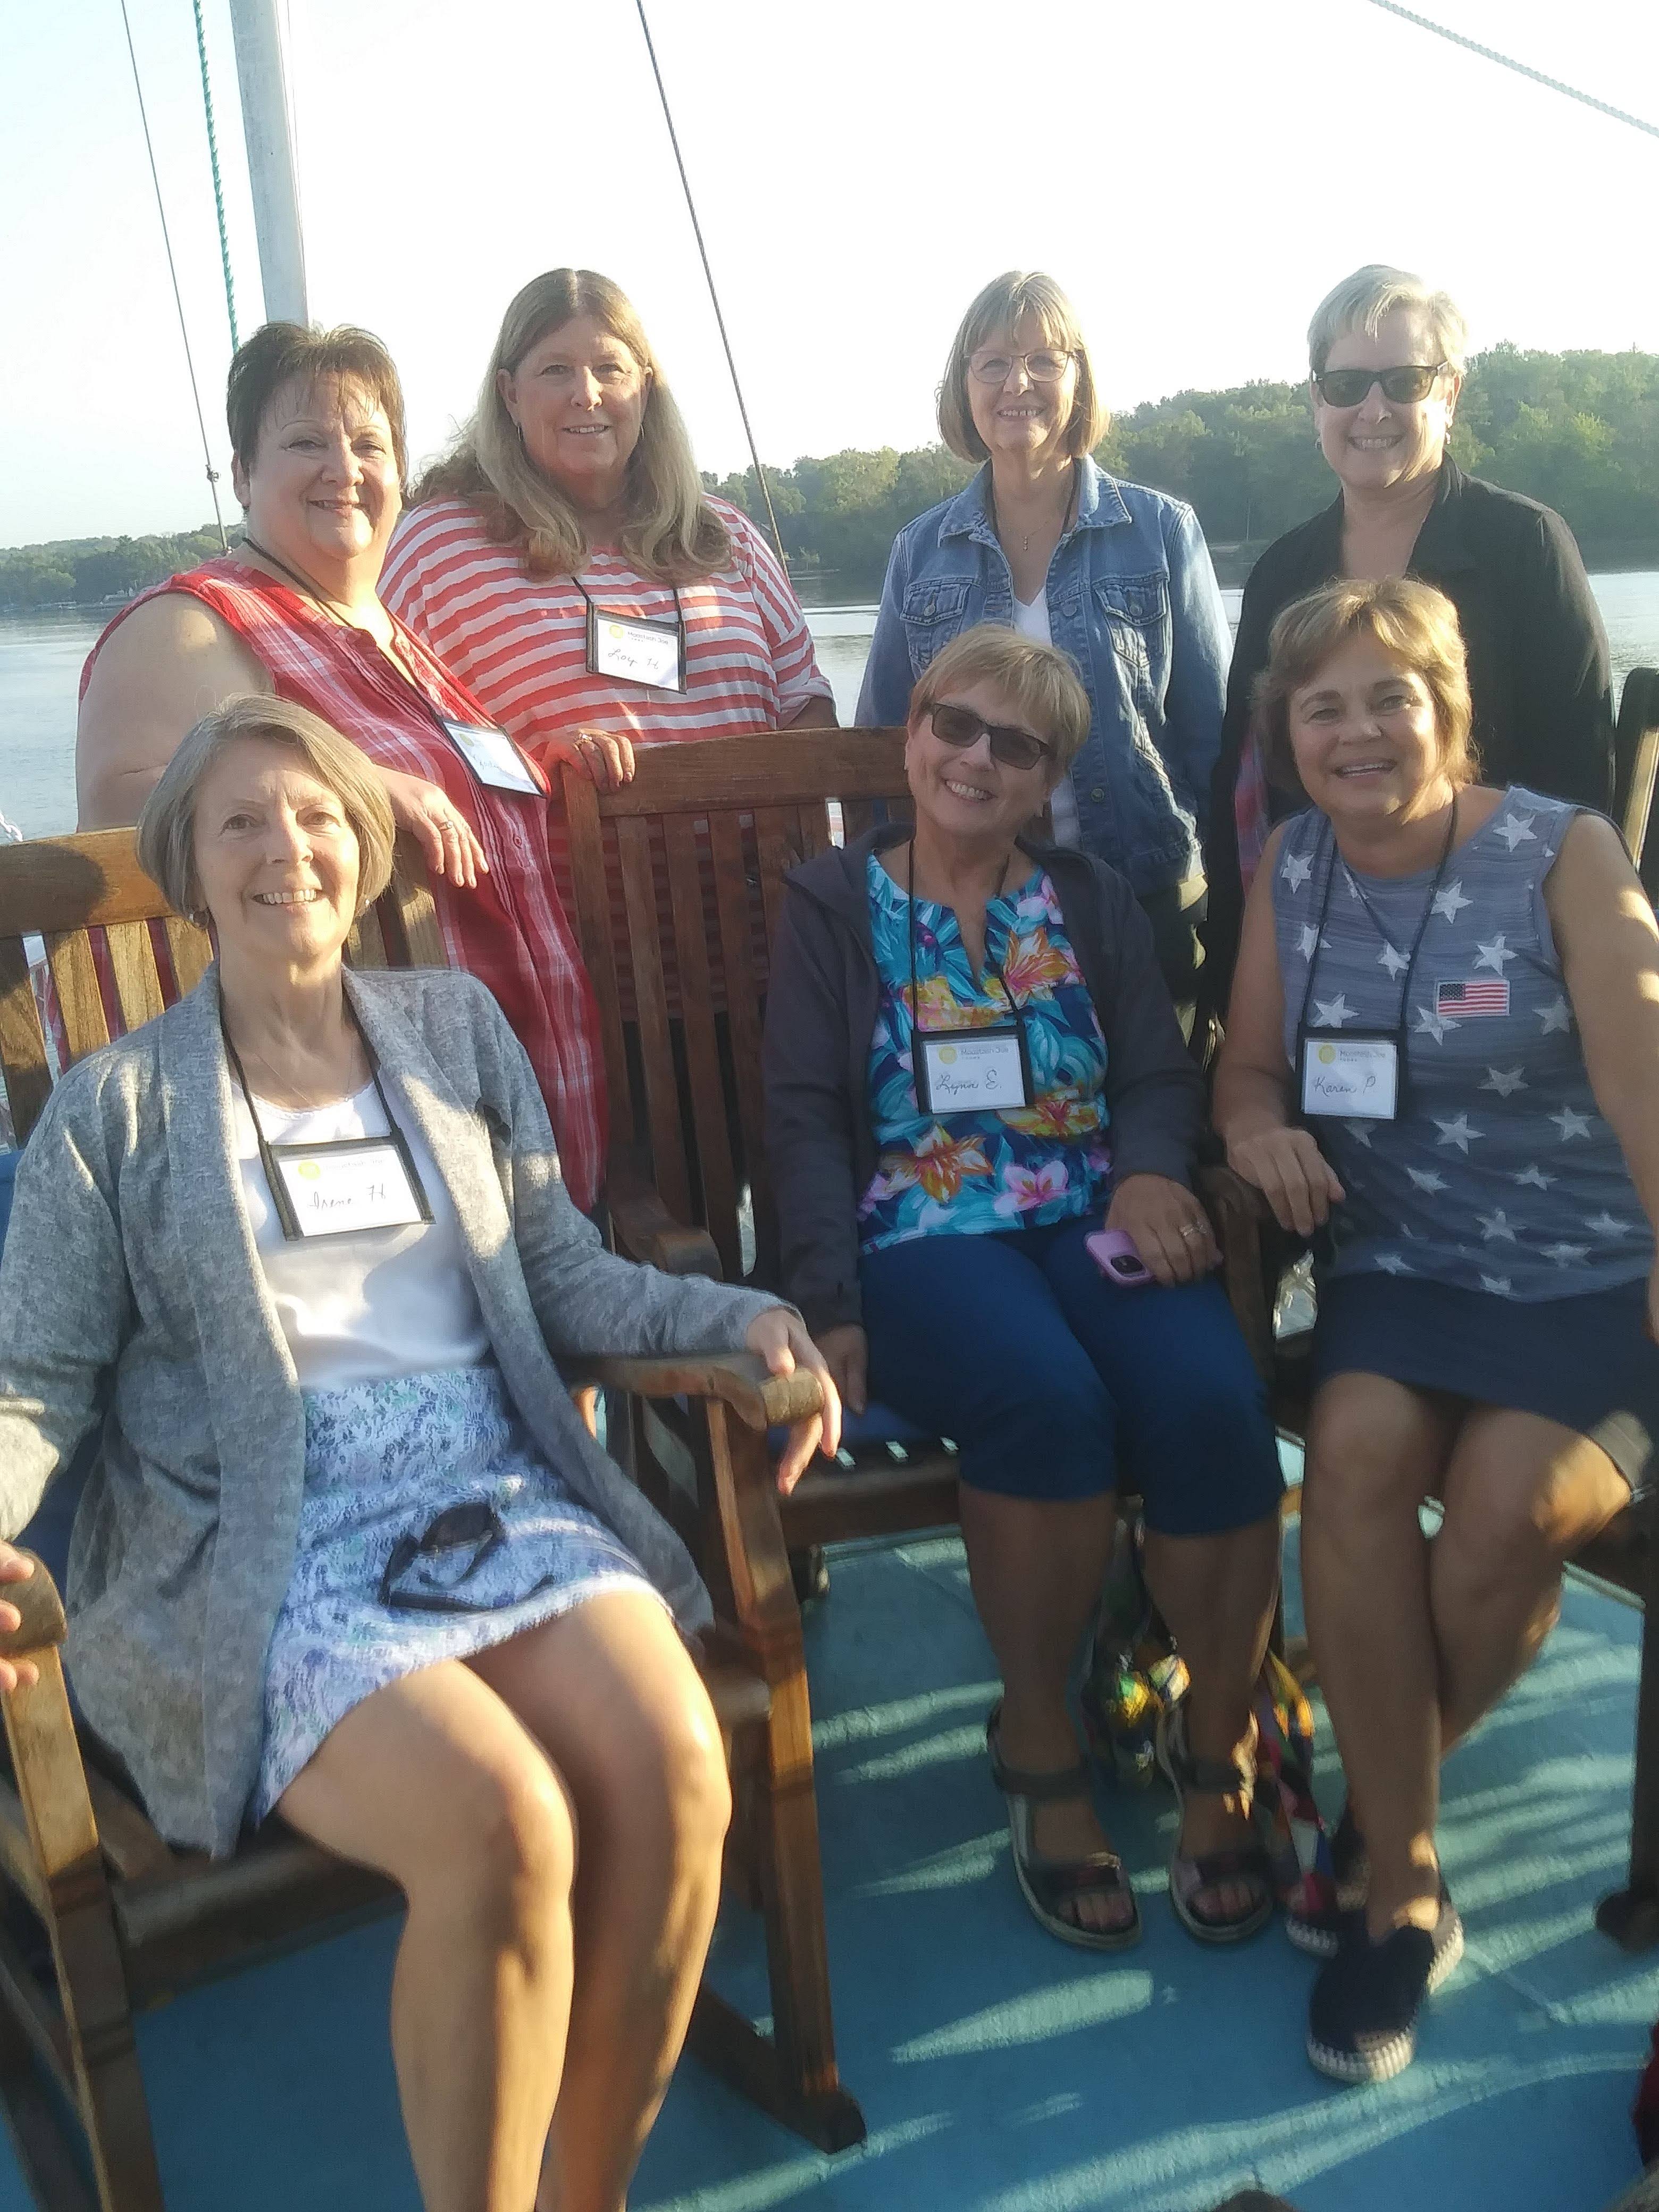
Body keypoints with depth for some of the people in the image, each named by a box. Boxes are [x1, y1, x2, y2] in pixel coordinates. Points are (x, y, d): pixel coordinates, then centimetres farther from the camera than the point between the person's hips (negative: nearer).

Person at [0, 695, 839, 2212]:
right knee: (502, 1826, -29)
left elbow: (562, 1274, 14)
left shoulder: (456, 1026, 16)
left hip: (498, 1488, 3)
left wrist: (736, 1317, -1)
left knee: (676, 1771, -24)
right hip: (262, 1555, -3)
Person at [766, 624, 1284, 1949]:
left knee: (1210, 1401, -28)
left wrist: (1151, 1170, -15)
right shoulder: (832, 906, 11)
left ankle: (1219, 1744, -5)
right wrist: (833, 1310, -12)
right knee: (1050, 1399, -33)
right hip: (923, 1233, -2)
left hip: (1095, 1220, 3)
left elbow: (1162, 1072, 10)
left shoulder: (1096, 904, 19)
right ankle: (1040, 1742, -9)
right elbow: (804, 1120, 2)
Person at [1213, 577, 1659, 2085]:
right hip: (1400, 1269, 3)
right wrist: (1259, 1130, -14)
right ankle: (1403, 1888, -10)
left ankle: (1387, 1789, 7)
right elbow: (1250, 1061, 12)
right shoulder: (1290, 868, 6)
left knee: (1506, 1506, -27)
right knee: (1358, 1448, -27)